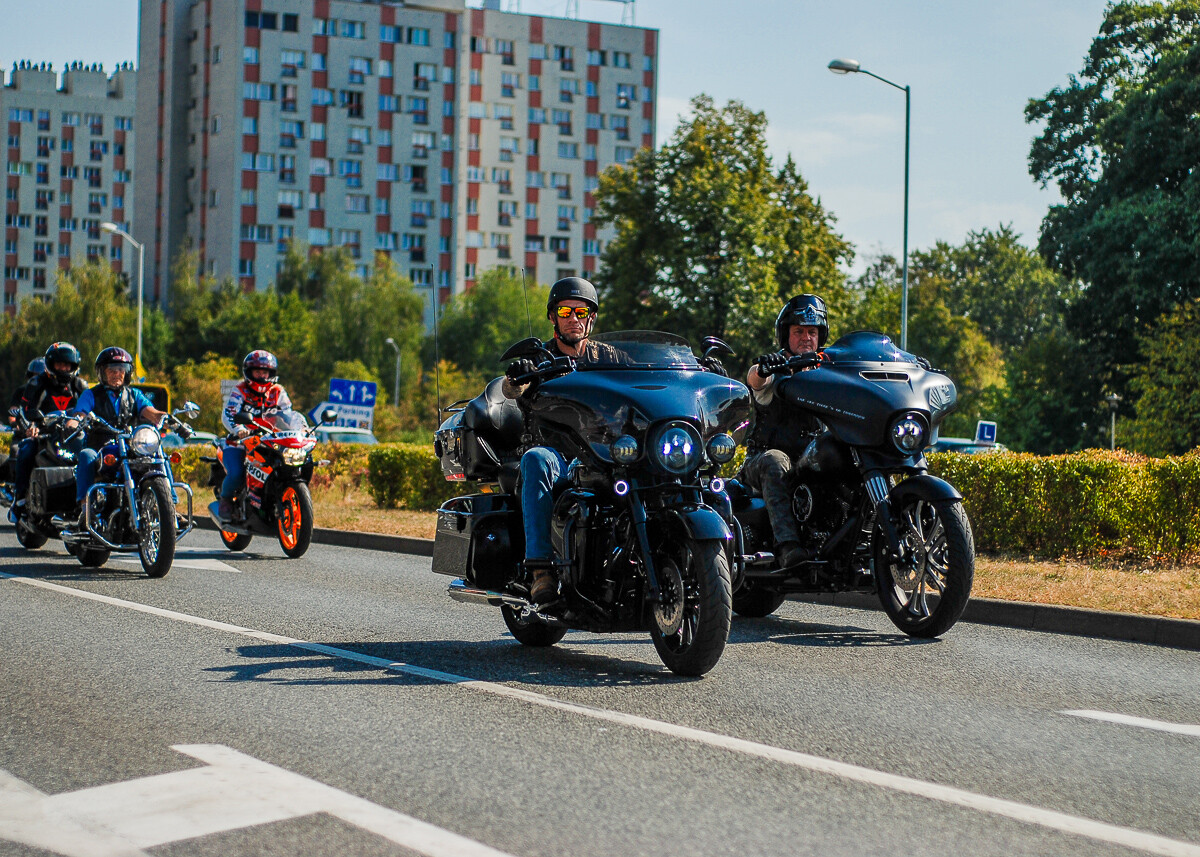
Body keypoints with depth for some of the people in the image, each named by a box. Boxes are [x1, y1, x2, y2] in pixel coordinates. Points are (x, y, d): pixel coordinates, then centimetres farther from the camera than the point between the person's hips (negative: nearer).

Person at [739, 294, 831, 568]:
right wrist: (761, 369, -47)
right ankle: (788, 547, -52)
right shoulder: (775, 368, 3)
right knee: (774, 461, -38)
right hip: (761, 458, -4)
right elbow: (755, 380, -21)